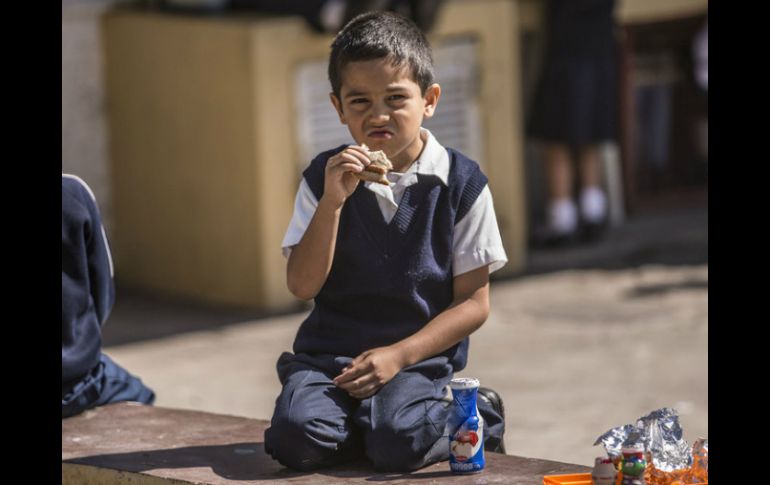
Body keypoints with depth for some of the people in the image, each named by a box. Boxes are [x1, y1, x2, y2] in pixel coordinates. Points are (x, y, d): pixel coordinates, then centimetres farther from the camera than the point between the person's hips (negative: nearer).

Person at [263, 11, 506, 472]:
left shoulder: (461, 183, -3)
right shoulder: (324, 177, 4)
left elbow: (474, 303, -1)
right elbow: (303, 285, -4)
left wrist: (399, 355, -14)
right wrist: (332, 200, -16)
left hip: (419, 354, -2)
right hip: (330, 350, 2)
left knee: (398, 444, -31)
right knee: (296, 438, -27)